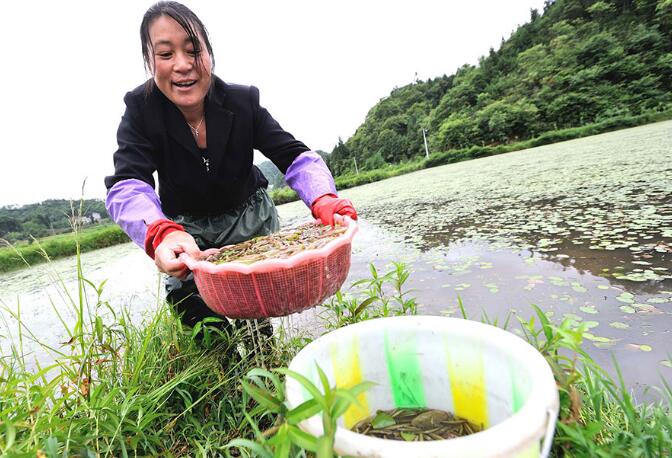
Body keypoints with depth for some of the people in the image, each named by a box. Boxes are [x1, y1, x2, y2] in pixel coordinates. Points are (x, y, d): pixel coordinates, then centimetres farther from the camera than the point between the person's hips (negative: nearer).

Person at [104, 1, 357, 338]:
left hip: (248, 215, 0)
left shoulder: (243, 101, -17)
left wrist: (323, 199, -47)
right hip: (186, 228, 0)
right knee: (189, 296, -16)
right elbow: (126, 186, -32)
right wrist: (162, 234, -56)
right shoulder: (141, 109, -18)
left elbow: (294, 156, -24)